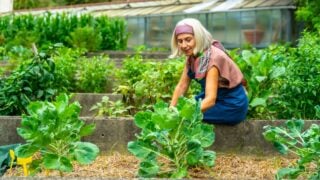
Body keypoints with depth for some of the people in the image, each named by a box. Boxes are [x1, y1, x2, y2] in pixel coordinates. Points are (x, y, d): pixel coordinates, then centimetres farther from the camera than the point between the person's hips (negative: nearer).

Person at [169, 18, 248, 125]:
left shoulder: (213, 58, -27)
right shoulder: (192, 55, -3)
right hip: (218, 99, 8)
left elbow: (210, 99, -35)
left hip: (232, 105, -8)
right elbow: (182, 85, 0)